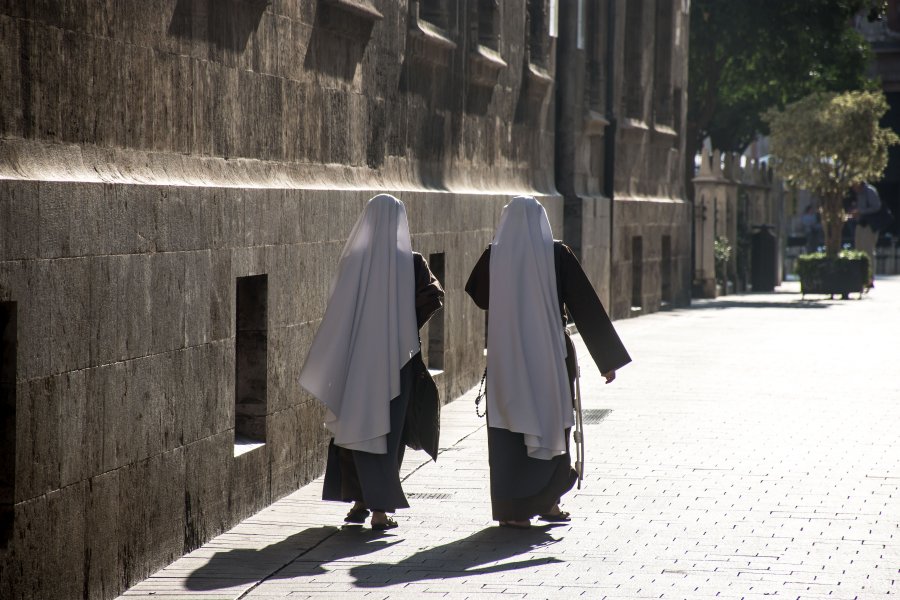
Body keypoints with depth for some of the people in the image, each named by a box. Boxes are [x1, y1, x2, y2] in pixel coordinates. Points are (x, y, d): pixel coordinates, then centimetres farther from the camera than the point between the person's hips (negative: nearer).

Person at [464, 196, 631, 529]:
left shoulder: (494, 255, -3)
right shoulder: (557, 254, -5)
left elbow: (478, 296, 12)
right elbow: (586, 305, -4)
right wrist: (609, 358, 0)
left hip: (506, 356, 0)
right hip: (551, 353, 0)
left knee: (509, 430, 6)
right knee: (552, 424, 15)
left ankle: (514, 509, 3)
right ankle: (547, 501, 19)